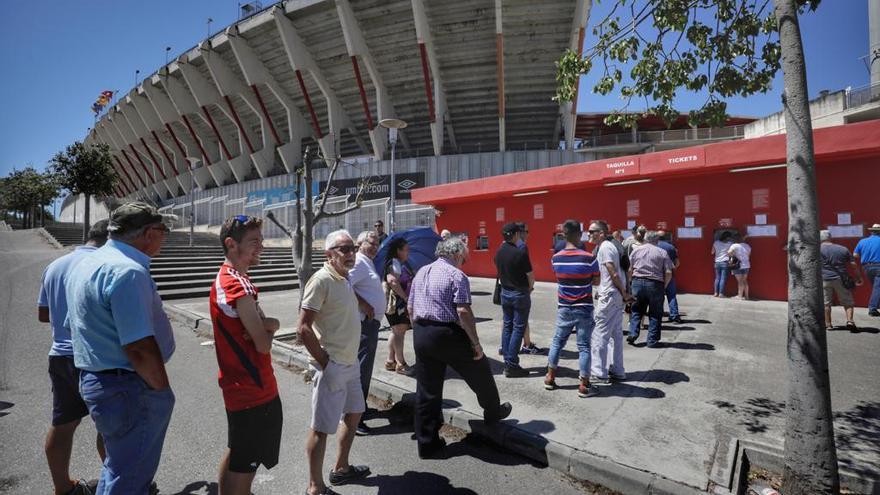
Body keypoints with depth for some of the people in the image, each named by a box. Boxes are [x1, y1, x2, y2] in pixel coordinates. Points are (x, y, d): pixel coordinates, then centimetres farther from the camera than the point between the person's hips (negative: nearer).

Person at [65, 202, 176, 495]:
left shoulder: (85, 264, 10)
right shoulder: (128, 271, -24)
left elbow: (75, 324, 19)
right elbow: (140, 349, -28)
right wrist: (162, 389, -13)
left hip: (94, 379, 10)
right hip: (130, 388, -10)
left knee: (118, 467, 27)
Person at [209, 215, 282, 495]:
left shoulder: (227, 278, 8)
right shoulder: (238, 285, -24)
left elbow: (258, 323, 7)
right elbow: (263, 344, -23)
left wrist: (269, 323, -15)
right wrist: (269, 328, -1)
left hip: (239, 385, 10)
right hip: (254, 390, -10)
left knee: (236, 453, 26)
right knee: (245, 465, 6)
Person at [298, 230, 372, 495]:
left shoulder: (346, 280, 8)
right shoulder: (321, 280, -18)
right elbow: (304, 328, -20)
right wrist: (324, 362, -17)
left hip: (351, 363, 9)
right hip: (332, 366, -9)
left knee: (353, 414, 22)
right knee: (321, 428, 5)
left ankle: (341, 468, 41)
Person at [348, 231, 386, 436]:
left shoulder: (368, 263, 17)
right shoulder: (358, 262, -15)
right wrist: (364, 305, -25)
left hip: (370, 321, 11)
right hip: (364, 322, -11)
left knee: (364, 367, 20)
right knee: (361, 368, -6)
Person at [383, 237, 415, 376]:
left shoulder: (403, 264, 16)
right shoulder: (394, 263, -16)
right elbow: (392, 281, -30)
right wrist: (405, 297, -24)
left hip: (401, 302, 10)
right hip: (395, 302, -10)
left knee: (397, 332, 14)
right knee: (400, 330, -7)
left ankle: (390, 361, 23)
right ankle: (401, 364, 0)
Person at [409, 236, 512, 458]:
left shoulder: (421, 272, 12)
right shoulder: (456, 275, -10)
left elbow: (411, 308, 14)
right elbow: (463, 312, -19)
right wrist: (476, 343, -12)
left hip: (420, 335, 7)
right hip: (447, 335, -6)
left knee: (426, 392, 14)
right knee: (480, 371, 19)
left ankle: (426, 444, 23)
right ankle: (493, 412, 40)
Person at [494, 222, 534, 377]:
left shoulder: (499, 252, 1)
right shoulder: (520, 253, -19)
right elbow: (530, 276, -12)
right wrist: (530, 287, 7)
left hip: (505, 292, 7)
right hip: (520, 293, -6)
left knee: (507, 326, 14)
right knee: (518, 328, 0)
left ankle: (507, 362, 21)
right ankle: (512, 366, 2)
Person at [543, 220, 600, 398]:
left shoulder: (555, 258, -4)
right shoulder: (588, 258, -16)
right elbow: (597, 281, -4)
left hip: (564, 308, 3)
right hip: (584, 309, -3)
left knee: (557, 342, 16)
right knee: (584, 346, 5)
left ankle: (550, 378, 24)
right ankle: (584, 386, 11)